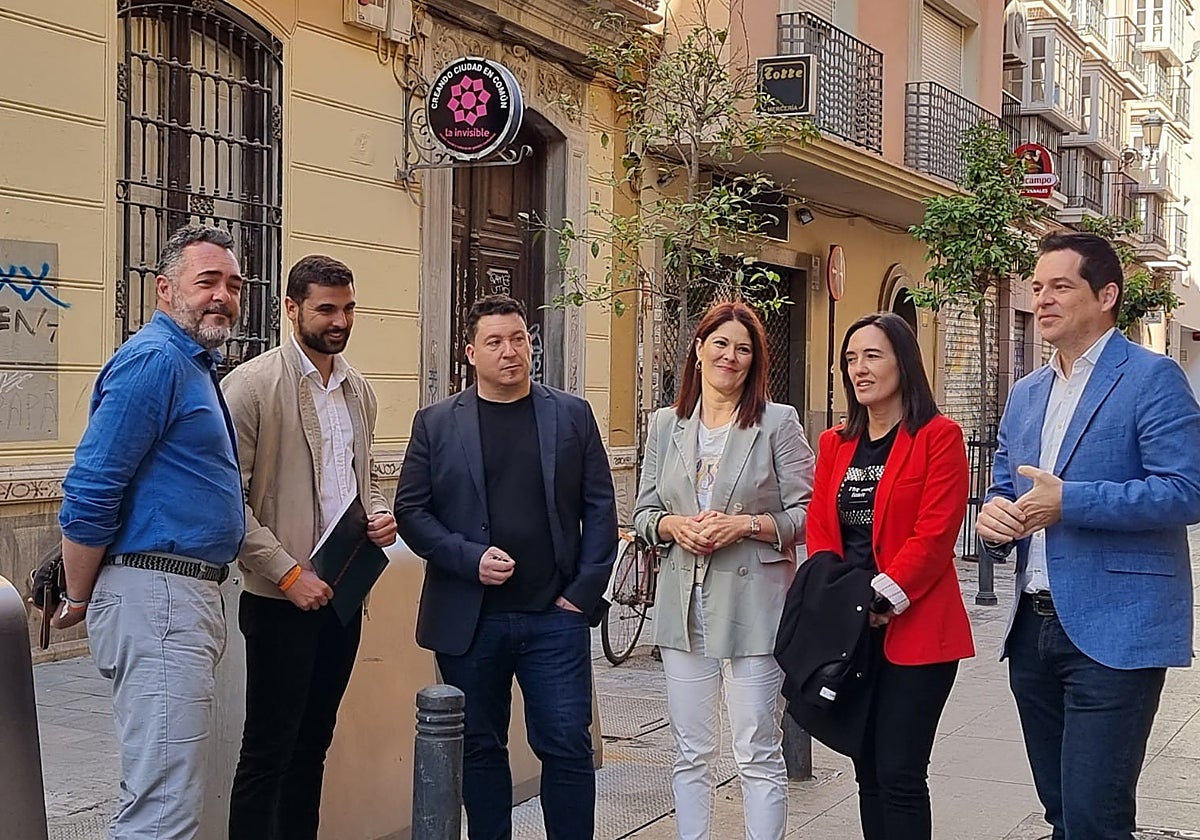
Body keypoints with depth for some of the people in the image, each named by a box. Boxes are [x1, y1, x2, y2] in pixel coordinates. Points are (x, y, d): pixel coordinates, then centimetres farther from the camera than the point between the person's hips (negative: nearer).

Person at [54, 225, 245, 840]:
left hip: (187, 598, 10)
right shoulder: (155, 359, -13)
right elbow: (89, 492, -18)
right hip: (157, 596, -10)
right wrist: (81, 600, -8)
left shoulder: (196, 363, 18)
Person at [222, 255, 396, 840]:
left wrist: (381, 514, 3)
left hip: (343, 592, 7)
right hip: (283, 598, -7)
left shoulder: (358, 390, 12)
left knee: (313, 742, 14)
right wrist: (289, 573, -17)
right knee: (268, 750, -1)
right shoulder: (252, 385, -10)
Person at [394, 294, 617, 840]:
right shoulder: (436, 423, 5)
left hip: (554, 615, 0)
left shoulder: (572, 417, 6)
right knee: (479, 749, 9)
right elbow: (411, 511, 2)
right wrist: (470, 559, -12)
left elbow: (600, 508, 5)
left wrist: (584, 590, -3)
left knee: (568, 748, 0)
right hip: (469, 618, 0)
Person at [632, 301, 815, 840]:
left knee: (758, 755, 0)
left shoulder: (778, 422, -1)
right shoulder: (666, 425, 11)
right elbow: (643, 513, 13)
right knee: (690, 754, 10)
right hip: (685, 607, 4)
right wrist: (672, 525, -7)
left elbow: (806, 516, -3)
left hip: (754, 604, -4)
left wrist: (746, 524, -16)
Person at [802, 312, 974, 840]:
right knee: (867, 771, 12)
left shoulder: (939, 436, -6)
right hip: (848, 632, 6)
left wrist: (881, 600, -17)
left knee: (900, 775, -5)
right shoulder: (835, 443, 13)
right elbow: (819, 528, 8)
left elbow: (935, 533, -13)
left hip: (914, 628, -6)